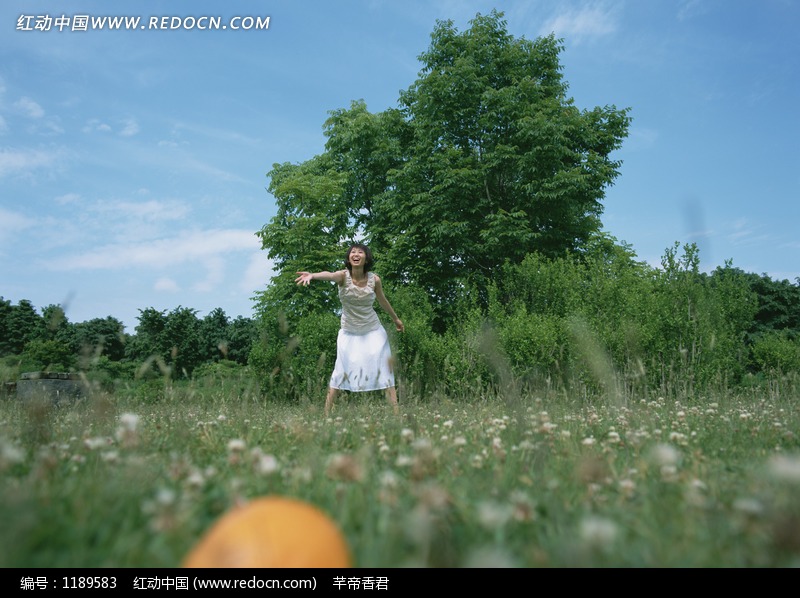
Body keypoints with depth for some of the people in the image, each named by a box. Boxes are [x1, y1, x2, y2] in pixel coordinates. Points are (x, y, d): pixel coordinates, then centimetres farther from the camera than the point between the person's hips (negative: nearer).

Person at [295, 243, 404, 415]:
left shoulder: (375, 279, -10)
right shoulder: (343, 275, -16)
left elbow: (383, 300, 9)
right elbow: (329, 275, -40)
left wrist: (395, 319, 24)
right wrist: (312, 275, -63)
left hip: (373, 331, 1)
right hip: (349, 333, -1)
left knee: (385, 371, 0)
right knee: (341, 372, -4)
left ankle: (396, 412, 6)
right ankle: (326, 413, 7)